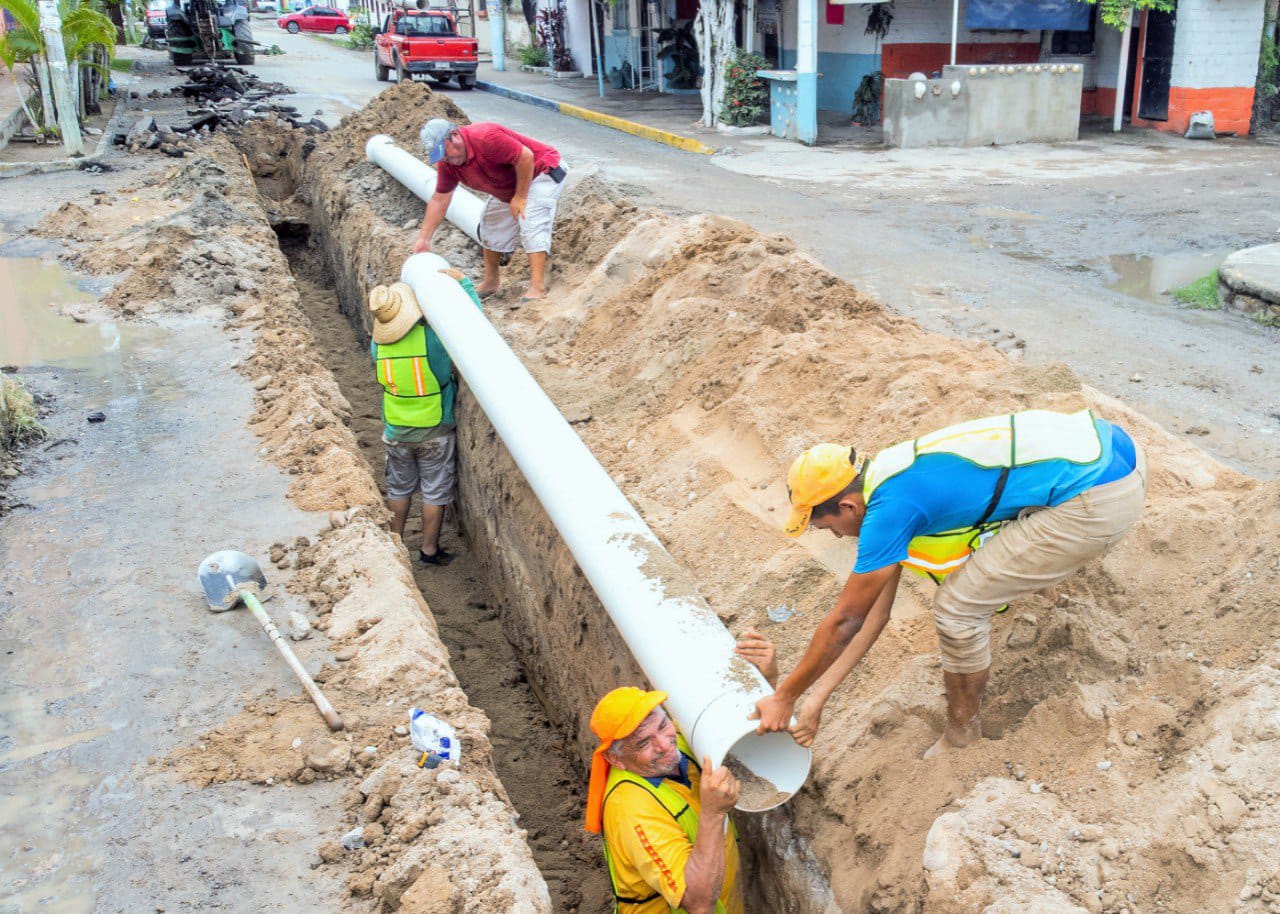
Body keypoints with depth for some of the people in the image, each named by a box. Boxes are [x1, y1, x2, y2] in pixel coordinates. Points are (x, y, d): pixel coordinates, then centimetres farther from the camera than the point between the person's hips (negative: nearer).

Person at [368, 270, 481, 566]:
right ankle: (429, 549, 21)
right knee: (435, 491, 12)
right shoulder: (434, 338, -25)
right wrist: (462, 281, -7)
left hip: (396, 432, 3)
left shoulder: (378, 344, -13)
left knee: (399, 488, 20)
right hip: (435, 432, -3)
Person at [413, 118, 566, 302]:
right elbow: (439, 200, -1)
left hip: (542, 171, -9)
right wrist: (423, 239, -4)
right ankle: (491, 281, 24)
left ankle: (538, 286, -28)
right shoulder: (446, 162, -8)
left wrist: (520, 197, -22)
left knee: (531, 225, -24)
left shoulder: (486, 138, -35)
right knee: (491, 226, 11)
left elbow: (525, 157, -31)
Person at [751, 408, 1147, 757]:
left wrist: (784, 698, 3)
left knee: (958, 606, -4)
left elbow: (844, 621, -8)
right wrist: (817, 697, 15)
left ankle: (962, 736, 16)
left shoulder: (889, 509, -16)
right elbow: (876, 611, 15)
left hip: (1101, 499, -9)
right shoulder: (889, 479, 12)